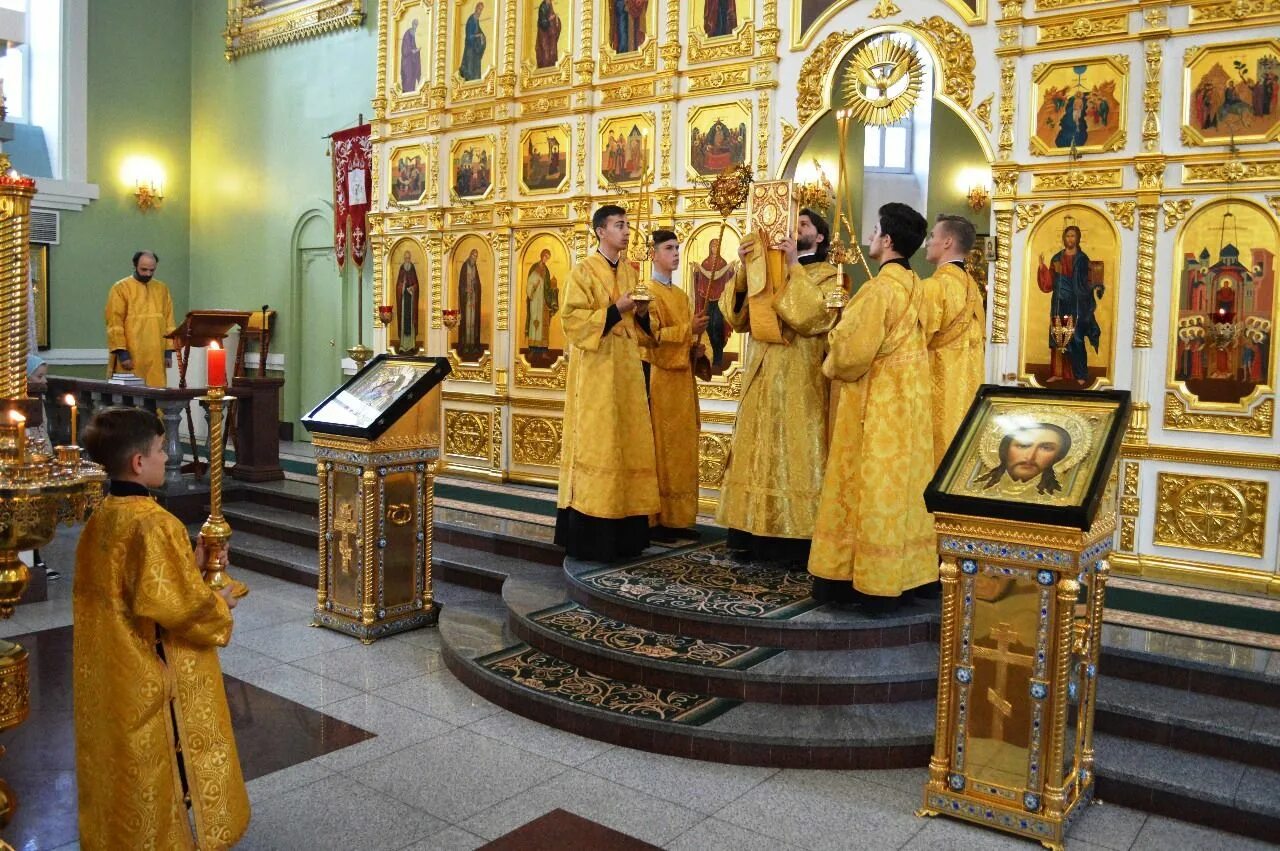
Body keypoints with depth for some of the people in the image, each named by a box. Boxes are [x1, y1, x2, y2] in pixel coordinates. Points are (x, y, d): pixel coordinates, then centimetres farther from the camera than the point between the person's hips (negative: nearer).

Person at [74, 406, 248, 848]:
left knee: (125, 760, 21)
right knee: (173, 758, 8)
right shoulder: (153, 524, -24)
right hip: (156, 675, -8)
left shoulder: (100, 519, 3)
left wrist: (188, 568, 9)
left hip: (110, 673, 9)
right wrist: (218, 603, -9)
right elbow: (175, 603, -27)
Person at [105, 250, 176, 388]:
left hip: (156, 357, 4)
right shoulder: (121, 288, -1)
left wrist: (169, 351, 4)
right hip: (129, 357, -4)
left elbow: (168, 321, 11)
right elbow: (114, 323, -6)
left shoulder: (162, 289, 12)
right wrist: (121, 352, -13)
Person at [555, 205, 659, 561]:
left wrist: (642, 313, -1)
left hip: (626, 369, 7)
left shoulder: (631, 271, 15)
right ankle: (590, 536, -3)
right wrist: (616, 309, -19)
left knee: (628, 444, 6)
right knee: (595, 446, -8)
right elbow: (572, 319, -13)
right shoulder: (583, 271, -5)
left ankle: (623, 533, 12)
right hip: (595, 371, -7)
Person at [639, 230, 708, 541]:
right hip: (658, 378, -8)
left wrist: (695, 346, 3)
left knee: (681, 447, 7)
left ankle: (677, 518, 13)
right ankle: (654, 520, -2)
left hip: (681, 378, 8)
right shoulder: (648, 292, -6)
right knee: (658, 447, -7)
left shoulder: (681, 295, 19)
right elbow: (649, 335, -16)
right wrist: (688, 329, -20)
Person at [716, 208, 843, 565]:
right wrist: (744, 270, -5)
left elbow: (813, 316, -18)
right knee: (759, 452, 5)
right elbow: (737, 318, 5)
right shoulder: (765, 271, 15)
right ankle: (755, 535, 11)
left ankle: (799, 541, 0)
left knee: (795, 453, -4)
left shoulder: (828, 276, 1)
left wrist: (794, 267, -16)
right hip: (761, 377, 5)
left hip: (800, 380, -5)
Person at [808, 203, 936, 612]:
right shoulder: (914, 286, 9)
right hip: (904, 399, 9)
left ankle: (871, 581, 7)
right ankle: (893, 574, 21)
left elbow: (853, 352, -20)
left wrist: (832, 366, 0)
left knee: (871, 486, -1)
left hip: (875, 403, -9)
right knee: (897, 485, 12)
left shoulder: (880, 289, -18)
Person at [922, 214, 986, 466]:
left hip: (937, 388, -8)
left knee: (935, 455, 0)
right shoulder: (972, 286, 9)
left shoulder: (934, 287, -16)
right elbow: (972, 339, 14)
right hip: (965, 385, 8)